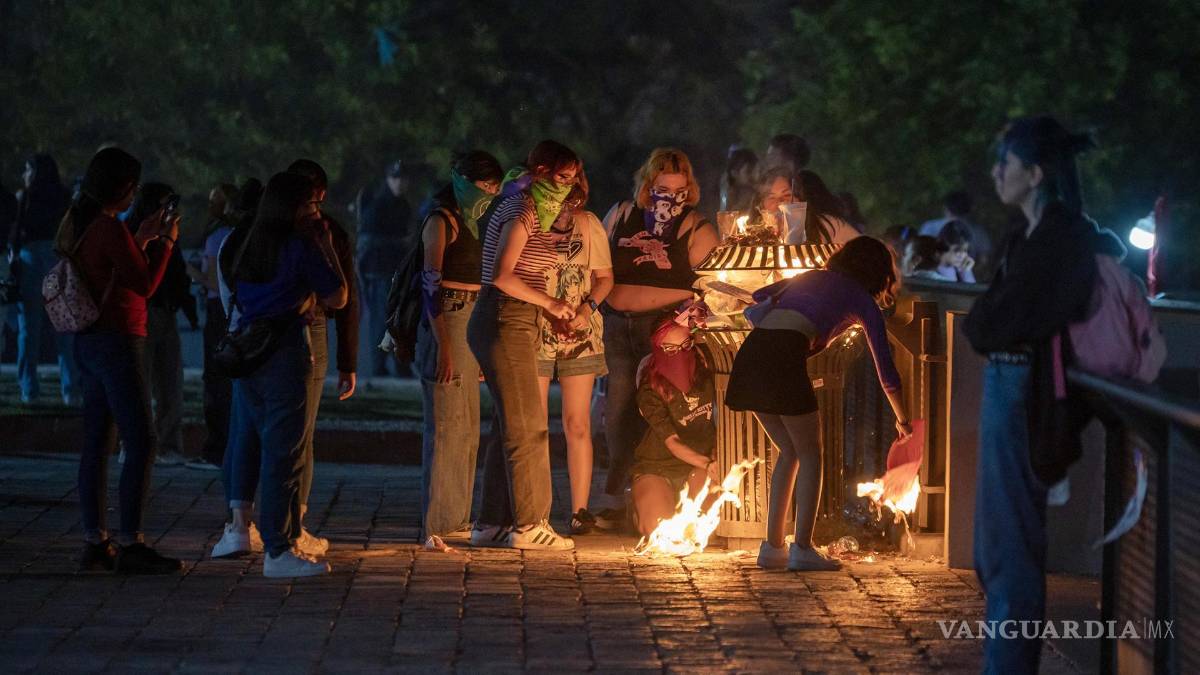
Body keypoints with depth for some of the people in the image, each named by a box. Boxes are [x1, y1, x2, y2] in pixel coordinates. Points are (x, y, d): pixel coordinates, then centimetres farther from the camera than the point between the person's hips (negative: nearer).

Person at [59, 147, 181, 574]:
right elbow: (145, 286, -13)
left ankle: (95, 542, 12)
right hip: (117, 342, -10)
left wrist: (141, 241, 19)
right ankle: (130, 544, -9)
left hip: (88, 342, 10)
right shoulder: (110, 229, -17)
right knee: (141, 443, -7)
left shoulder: (76, 225, 11)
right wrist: (166, 242, -4)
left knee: (96, 443, 10)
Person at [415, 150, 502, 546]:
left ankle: (456, 520, 18)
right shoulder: (441, 221, -8)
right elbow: (432, 284, -15)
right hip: (445, 327, -9)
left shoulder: (471, 224, 18)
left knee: (467, 429, 12)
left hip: (470, 331, 9)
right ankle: (436, 524, -6)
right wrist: (444, 346, -22)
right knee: (446, 425, -8)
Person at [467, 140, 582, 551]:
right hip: (506, 321, -10)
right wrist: (549, 303, -10)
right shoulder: (523, 210, -11)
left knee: (511, 428, 10)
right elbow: (502, 276, -19)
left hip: (516, 325, 10)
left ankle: (492, 523, 13)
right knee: (527, 427, -7)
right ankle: (529, 525, -4)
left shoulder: (536, 211, 20)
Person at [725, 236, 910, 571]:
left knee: (790, 452, 18)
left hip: (751, 352, 6)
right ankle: (801, 548, 0)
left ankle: (772, 546, 16)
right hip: (785, 358, -6)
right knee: (810, 455, 8)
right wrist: (902, 419, 28)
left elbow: (759, 297, 37)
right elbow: (886, 370, 17)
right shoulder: (863, 301, 15)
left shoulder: (811, 277, 30)